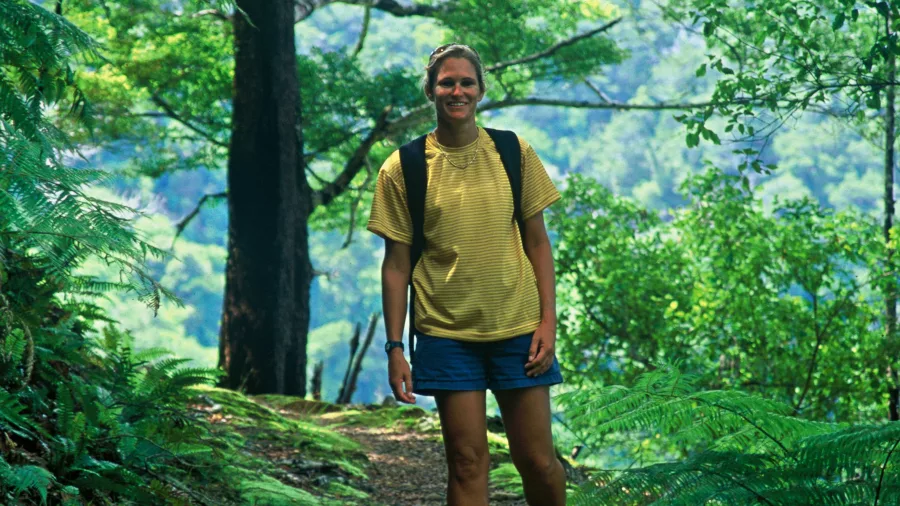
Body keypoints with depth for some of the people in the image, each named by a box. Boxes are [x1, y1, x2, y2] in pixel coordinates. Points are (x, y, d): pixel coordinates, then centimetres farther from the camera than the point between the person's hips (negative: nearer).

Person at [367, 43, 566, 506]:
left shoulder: (515, 153, 3)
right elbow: (396, 263, 1)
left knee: (538, 460, 4)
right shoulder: (401, 168, -1)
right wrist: (394, 347, -2)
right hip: (447, 334, -1)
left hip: (517, 328, 1)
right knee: (467, 461, 1)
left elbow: (537, 242, 7)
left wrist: (548, 320, -2)